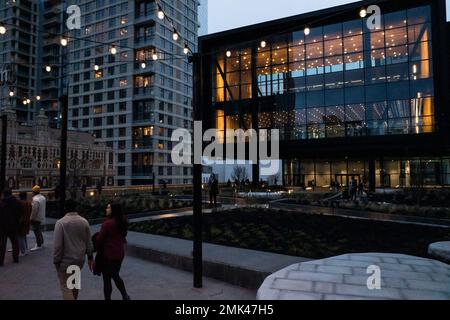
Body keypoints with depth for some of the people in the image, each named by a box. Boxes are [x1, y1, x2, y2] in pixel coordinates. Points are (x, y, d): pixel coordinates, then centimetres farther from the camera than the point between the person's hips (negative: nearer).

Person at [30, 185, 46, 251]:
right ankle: (41, 242, 34)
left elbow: (34, 210, -23)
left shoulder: (35, 199, -23)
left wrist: (31, 218, -15)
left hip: (36, 219, -9)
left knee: (37, 231, -2)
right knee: (39, 231, 22)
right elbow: (44, 208, 15)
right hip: (42, 218, 9)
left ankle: (39, 245, 4)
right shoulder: (43, 197, 7)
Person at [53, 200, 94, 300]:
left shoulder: (60, 222, -14)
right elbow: (89, 242, 5)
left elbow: (57, 245, -16)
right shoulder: (84, 221, 0)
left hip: (66, 260, -5)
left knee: (65, 286, 3)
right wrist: (90, 257, 13)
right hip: (80, 259, 5)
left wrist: (56, 261, -7)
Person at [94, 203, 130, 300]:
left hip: (108, 254, -7)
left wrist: (97, 249, 4)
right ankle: (125, 296, 25)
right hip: (119, 253, 7)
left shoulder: (107, 223, -21)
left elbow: (99, 239, -13)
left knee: (107, 279, 8)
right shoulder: (123, 222, 1)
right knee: (115, 276, 24)